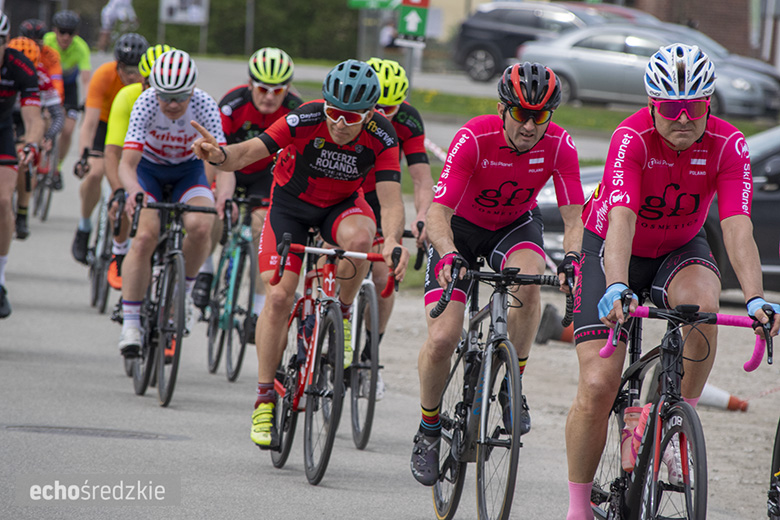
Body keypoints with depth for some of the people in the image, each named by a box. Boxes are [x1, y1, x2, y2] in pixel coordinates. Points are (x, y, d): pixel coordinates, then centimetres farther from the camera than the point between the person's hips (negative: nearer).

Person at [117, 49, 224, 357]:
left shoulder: (204, 106, -27)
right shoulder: (146, 104, -29)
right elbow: (127, 163, -35)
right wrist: (134, 192, -57)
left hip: (188, 169, 1)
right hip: (149, 168, -1)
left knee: (200, 226, -27)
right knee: (145, 236, -23)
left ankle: (183, 291, 0)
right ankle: (130, 324, -16)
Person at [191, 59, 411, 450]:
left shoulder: (381, 137, -25)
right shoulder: (306, 120, -29)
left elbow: (391, 200, -29)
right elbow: (248, 153, -34)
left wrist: (392, 240, -49)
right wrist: (219, 155, -57)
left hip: (342, 204, 1)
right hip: (291, 203, -1)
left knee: (359, 237, -35)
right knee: (279, 296, -15)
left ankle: (341, 315, -7)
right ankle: (265, 398, -2)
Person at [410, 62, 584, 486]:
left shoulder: (559, 146, -23)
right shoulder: (473, 139, -30)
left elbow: (574, 217, -23)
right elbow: (438, 212, -33)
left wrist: (571, 259, -44)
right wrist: (449, 256, -52)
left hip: (515, 226, 2)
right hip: (461, 227, -2)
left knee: (528, 279, -34)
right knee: (443, 339, -14)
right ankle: (428, 431, 12)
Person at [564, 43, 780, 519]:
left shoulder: (728, 146, -21)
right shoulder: (631, 138, -28)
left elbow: (738, 228, -30)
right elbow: (621, 220, -40)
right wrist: (617, 288, -56)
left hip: (679, 250, 2)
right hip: (611, 249, -2)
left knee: (700, 302, -35)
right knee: (598, 386, -13)